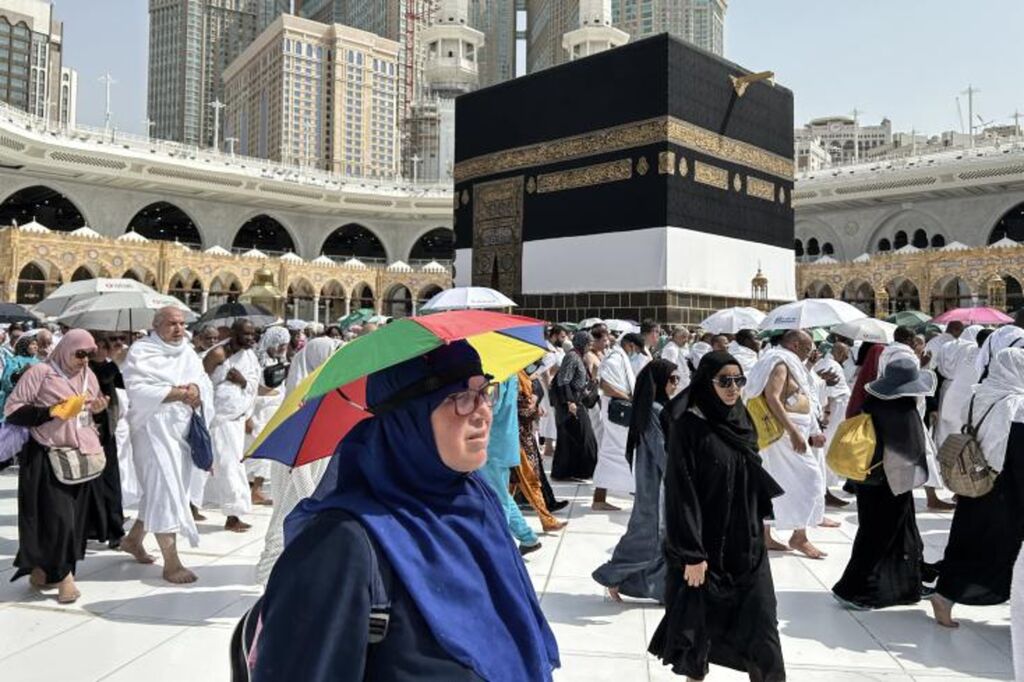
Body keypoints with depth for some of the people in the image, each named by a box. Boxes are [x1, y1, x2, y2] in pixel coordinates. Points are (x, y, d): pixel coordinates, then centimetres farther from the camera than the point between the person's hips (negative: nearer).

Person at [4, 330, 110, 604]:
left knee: (74, 516, 8)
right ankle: (63, 576, 3)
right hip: (47, 457, -6)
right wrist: (50, 411, -20)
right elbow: (12, 411, -9)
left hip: (81, 456, 6)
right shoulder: (40, 372, -7)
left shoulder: (88, 375, 10)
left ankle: (42, 569, 24)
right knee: (57, 516, -9)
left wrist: (99, 410, -2)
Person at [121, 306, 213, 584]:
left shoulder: (188, 352, 12)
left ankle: (133, 539, 38)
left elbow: (206, 384, 6)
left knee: (158, 489, 17)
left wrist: (195, 389, -17)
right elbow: (137, 389, -18)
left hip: (183, 428, 7)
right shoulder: (141, 351, -6)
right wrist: (177, 392, -20)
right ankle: (171, 563, -6)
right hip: (154, 428, -7)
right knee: (165, 489, -10)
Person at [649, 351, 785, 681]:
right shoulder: (687, 428, -14)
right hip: (705, 545, -5)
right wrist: (692, 553, -19)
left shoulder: (741, 423, 6)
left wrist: (756, 533, 15)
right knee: (701, 624, 8)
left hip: (747, 545, 6)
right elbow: (680, 494, -16)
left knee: (760, 624, 4)